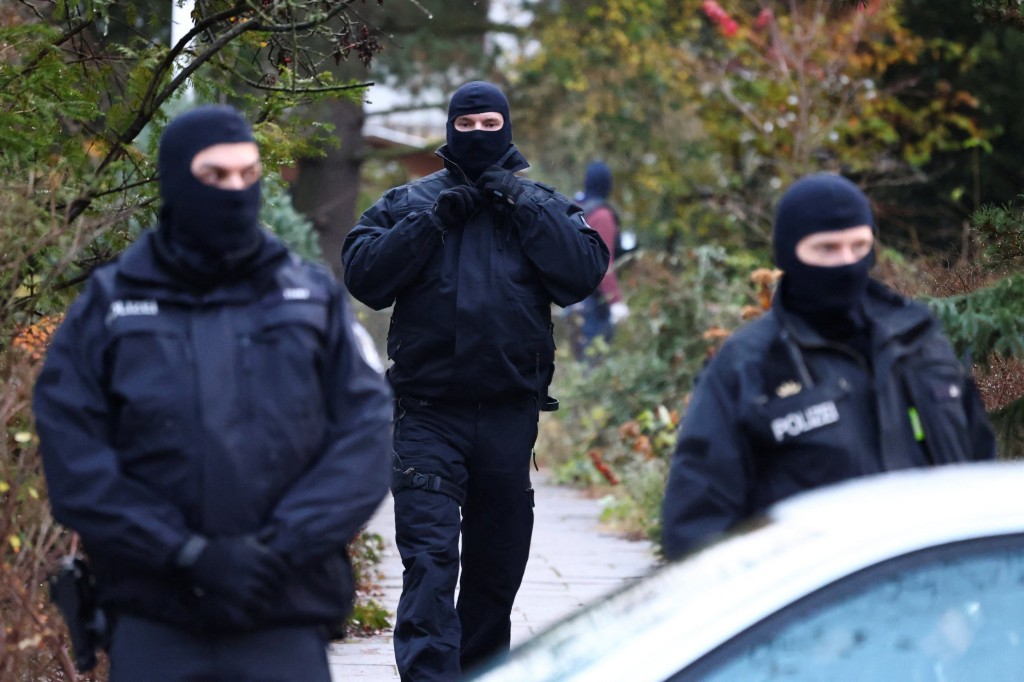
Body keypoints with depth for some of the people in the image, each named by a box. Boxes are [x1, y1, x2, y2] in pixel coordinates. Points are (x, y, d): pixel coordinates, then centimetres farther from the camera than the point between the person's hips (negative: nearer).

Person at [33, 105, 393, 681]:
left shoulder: (315, 298, 9)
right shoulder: (109, 306, 5)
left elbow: (366, 439, 0)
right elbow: (74, 461, -4)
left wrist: (279, 547, -13)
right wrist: (189, 553, -14)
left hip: (286, 625, 1)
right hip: (153, 631, -1)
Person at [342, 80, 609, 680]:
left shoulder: (543, 205, 10)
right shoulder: (409, 202, 9)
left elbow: (585, 271, -6)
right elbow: (363, 274, -4)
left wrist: (524, 206, -10)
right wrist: (431, 221, -10)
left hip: (511, 411, 2)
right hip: (429, 412, -2)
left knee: (498, 560, 12)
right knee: (429, 554, -13)